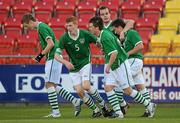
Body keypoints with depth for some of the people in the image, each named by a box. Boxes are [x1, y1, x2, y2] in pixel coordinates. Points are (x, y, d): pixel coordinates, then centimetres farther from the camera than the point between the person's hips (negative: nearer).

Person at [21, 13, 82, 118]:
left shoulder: (41, 27, -13)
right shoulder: (42, 27, 18)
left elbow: (51, 44, -21)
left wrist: (41, 55, -14)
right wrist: (42, 55, 15)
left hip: (53, 58, -10)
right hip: (54, 58, 10)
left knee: (49, 84, -7)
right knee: (54, 86, 10)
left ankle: (55, 111, -7)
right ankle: (75, 101, 8)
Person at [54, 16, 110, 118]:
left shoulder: (85, 34, -12)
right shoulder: (64, 38, -11)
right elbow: (57, 55, -11)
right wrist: (65, 62, -28)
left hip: (85, 63, -2)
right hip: (73, 67, 2)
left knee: (86, 86, -22)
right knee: (79, 91, -10)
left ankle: (103, 104, -1)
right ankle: (96, 110, 6)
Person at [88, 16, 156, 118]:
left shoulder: (105, 37, -21)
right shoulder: (105, 32, 8)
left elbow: (114, 53, -26)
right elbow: (117, 42, 21)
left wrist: (108, 66, -17)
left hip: (121, 65, -10)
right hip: (115, 67, 10)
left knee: (128, 91, -4)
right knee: (108, 87, 0)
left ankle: (149, 105, 8)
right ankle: (118, 112, -2)